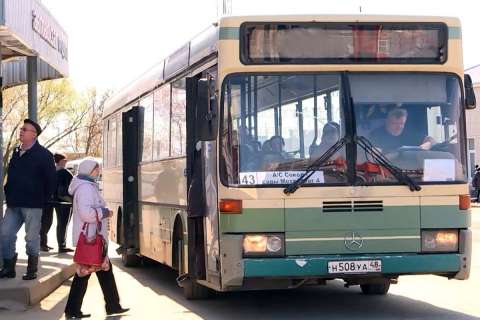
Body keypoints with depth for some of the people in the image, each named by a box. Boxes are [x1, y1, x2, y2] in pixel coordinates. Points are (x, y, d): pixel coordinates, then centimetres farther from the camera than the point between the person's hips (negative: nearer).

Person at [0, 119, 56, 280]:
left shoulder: (43, 155, -7)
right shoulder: (16, 153, 14)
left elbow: (50, 180, -8)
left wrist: (44, 199, -7)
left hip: (32, 205, -7)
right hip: (14, 204, 7)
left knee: (32, 238, 1)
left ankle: (32, 270, 10)